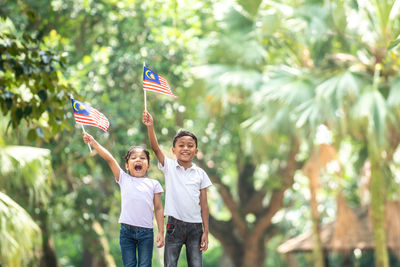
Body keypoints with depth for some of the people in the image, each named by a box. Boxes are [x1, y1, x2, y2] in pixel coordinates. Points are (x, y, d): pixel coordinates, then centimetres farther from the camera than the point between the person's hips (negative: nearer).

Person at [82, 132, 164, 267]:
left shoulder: (153, 184, 7)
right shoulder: (124, 179, 8)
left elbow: (158, 209, 6)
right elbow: (110, 159, 0)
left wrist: (161, 232, 1)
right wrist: (94, 143, -6)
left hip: (146, 232, 0)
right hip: (127, 231, 0)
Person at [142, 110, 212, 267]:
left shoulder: (200, 174, 5)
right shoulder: (169, 167, 3)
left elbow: (203, 204, 5)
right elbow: (155, 148, -12)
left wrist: (206, 231, 1)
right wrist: (150, 126, -27)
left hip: (195, 226, 1)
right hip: (175, 224, -1)